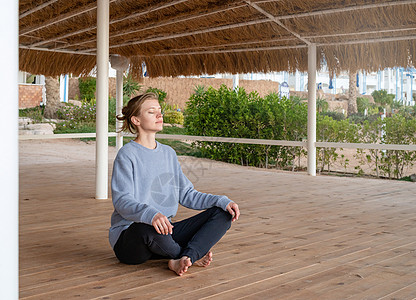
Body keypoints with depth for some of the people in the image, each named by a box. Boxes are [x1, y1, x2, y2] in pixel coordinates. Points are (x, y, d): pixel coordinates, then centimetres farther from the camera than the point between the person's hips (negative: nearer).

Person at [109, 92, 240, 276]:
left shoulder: (168, 153, 14)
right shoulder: (127, 155, -8)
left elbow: (186, 194, 15)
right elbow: (122, 201, -21)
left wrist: (222, 201, 1)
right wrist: (150, 214, -41)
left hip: (165, 232, 7)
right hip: (129, 237, -6)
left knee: (222, 214, -6)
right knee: (150, 227, -42)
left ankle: (182, 260, -28)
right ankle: (193, 256, -11)